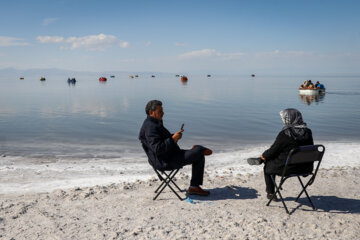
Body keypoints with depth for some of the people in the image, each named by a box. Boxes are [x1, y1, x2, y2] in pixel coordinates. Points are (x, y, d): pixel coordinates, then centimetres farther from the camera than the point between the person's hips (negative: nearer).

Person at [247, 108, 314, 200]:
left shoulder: (284, 134, -21)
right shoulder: (308, 132, -4)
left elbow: (273, 150, -12)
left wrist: (262, 157, 8)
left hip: (288, 168, -6)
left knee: (268, 166, 23)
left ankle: (271, 193, 34)